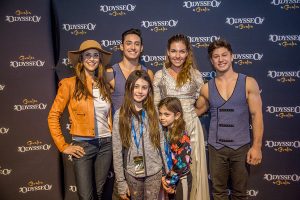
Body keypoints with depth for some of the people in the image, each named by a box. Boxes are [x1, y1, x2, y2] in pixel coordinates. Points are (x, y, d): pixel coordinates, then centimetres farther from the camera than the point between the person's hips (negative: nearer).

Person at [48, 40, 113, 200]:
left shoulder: (104, 85, 7)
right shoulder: (70, 84, -7)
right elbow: (53, 116, -6)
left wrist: (112, 137, 9)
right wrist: (63, 146, -8)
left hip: (106, 144, 4)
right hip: (83, 145, -4)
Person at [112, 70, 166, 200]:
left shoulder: (153, 112, -2)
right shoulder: (120, 115, -7)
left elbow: (161, 143, 2)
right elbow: (117, 151, -6)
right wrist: (120, 182, -6)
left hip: (154, 172, 1)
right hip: (131, 172, 0)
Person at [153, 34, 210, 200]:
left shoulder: (195, 74, 3)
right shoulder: (160, 75, 2)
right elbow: (155, 104, 5)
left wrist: (189, 111, -1)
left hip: (191, 126, 0)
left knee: (192, 167, 6)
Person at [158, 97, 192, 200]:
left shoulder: (182, 136, -20)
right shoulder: (164, 131, -2)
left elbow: (181, 163, -20)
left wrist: (170, 181, -14)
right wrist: (164, 177, -6)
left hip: (181, 179, -5)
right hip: (169, 176, 6)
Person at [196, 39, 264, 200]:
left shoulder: (249, 83, -4)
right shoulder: (206, 88, 2)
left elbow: (256, 115, -5)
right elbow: (197, 111, 14)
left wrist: (257, 146, -9)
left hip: (241, 147, -1)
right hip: (216, 147, 2)